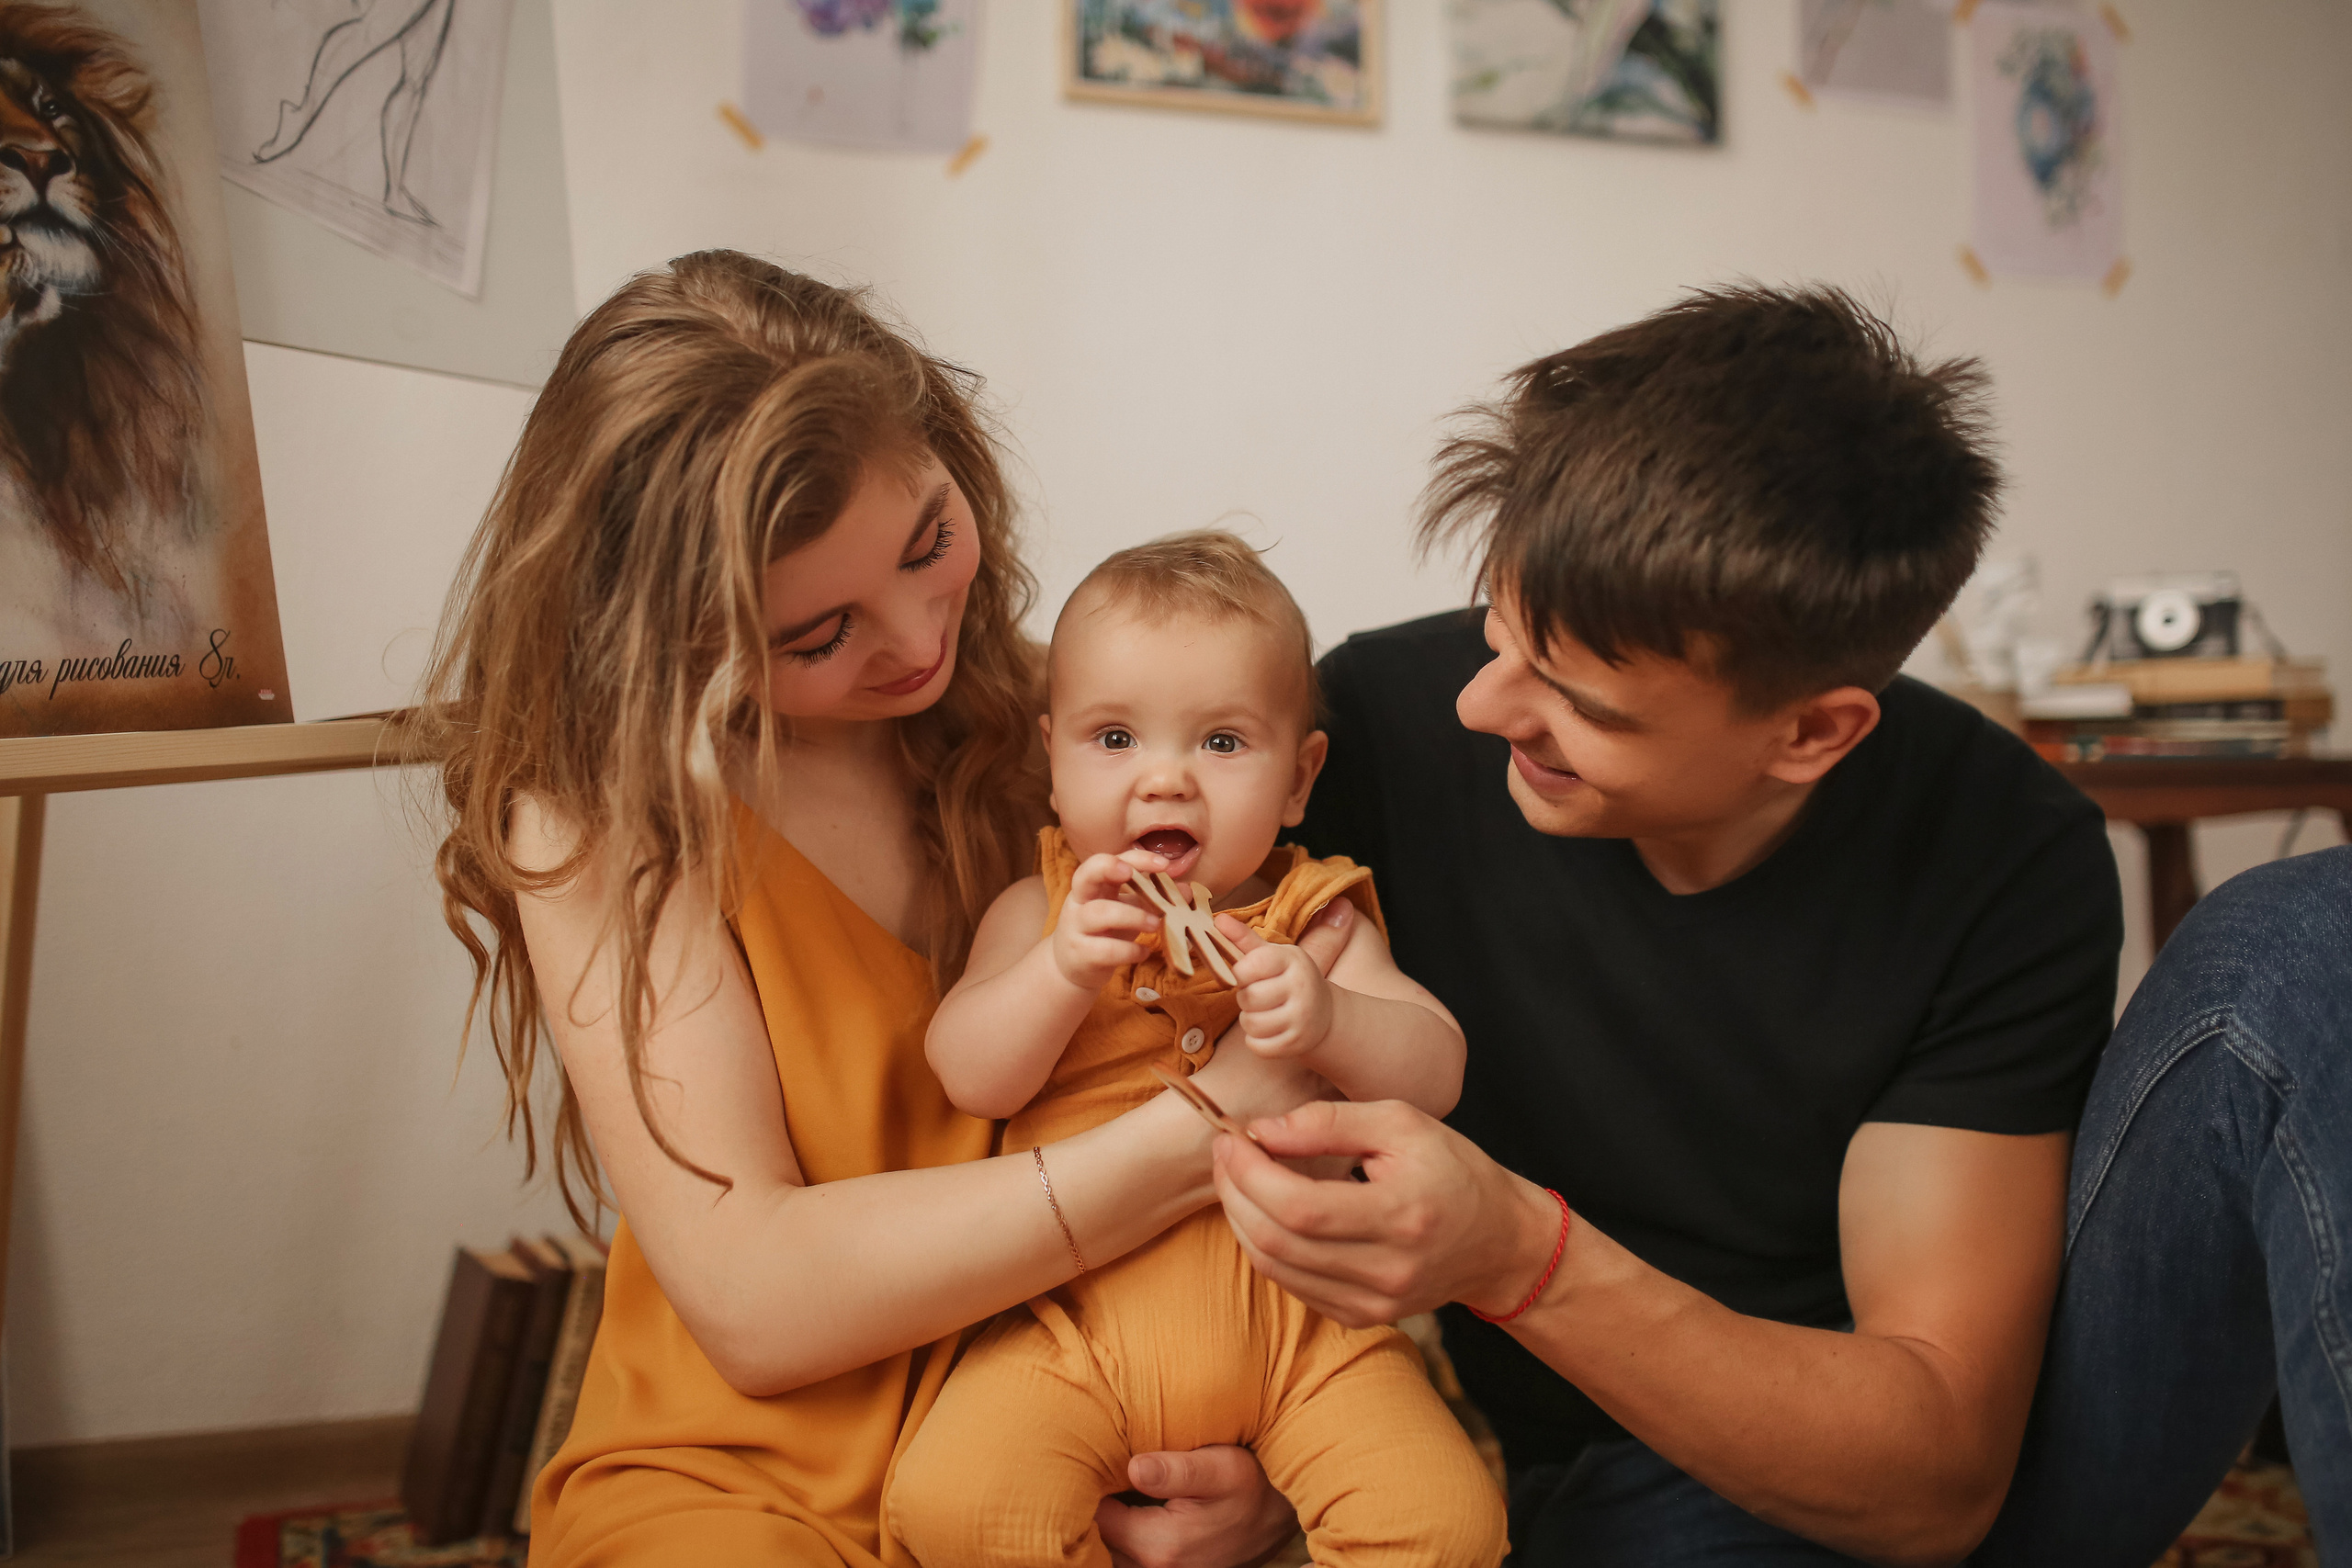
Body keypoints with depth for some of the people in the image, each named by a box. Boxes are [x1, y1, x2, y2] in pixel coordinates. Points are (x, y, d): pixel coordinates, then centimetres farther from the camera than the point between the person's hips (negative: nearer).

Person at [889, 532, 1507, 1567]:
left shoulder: (1315, 917, 7)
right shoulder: (1040, 911, 8)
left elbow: (1435, 1076, -3)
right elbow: (969, 1078, -4)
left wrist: (1327, 1018, -23)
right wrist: (1062, 972, -21)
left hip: (1295, 1313, 0)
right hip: (1082, 1320, 0)